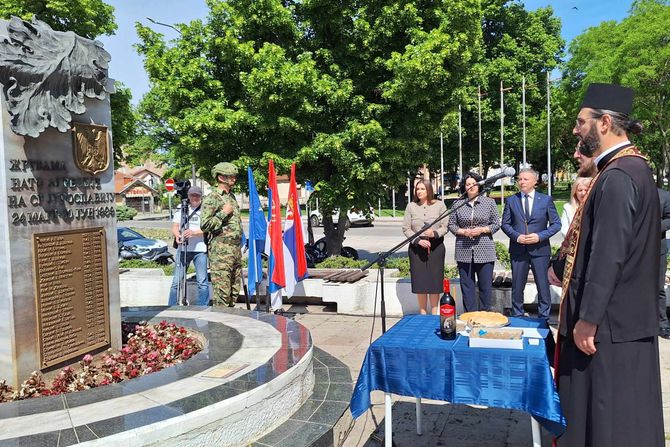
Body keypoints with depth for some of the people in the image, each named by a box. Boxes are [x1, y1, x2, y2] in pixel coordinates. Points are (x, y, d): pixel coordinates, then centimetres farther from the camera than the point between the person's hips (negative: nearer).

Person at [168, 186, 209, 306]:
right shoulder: (181, 209, 13)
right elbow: (175, 227, 11)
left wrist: (194, 233, -23)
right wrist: (177, 235, -12)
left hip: (200, 248, -2)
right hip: (183, 248, 2)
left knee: (202, 281, -2)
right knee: (177, 281, 2)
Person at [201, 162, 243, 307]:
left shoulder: (232, 197, 18)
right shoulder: (212, 199, -7)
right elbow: (205, 225, -14)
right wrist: (223, 213, -14)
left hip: (236, 249, 8)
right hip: (220, 250, -8)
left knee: (234, 292, 11)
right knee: (222, 291, -9)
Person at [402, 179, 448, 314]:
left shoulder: (439, 205, 2)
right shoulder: (411, 206, 3)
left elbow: (445, 227, -1)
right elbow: (406, 228, 1)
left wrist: (435, 233, -21)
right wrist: (418, 240, -13)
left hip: (436, 247, -1)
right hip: (416, 247, 1)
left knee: (435, 280, 2)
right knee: (419, 281, 3)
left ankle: (434, 313, 14)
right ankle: (422, 312, 16)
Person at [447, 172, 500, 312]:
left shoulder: (489, 202, 4)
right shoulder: (457, 204, 6)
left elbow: (496, 224, 5)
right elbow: (451, 225, 8)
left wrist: (481, 230, -12)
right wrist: (464, 232, -10)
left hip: (484, 252, -1)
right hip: (464, 252, 1)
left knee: (486, 286, 3)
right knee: (466, 286, 5)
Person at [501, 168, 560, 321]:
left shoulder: (546, 200, 2)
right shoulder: (511, 201, 6)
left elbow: (556, 224, 2)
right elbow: (505, 224, 7)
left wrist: (540, 236, -12)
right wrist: (516, 236, -10)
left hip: (540, 249, -1)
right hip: (518, 250, 1)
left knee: (543, 285, 4)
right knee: (517, 286, 8)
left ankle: (544, 318, 17)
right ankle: (517, 317, 21)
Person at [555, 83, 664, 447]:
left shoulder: (617, 177, -21)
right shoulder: (632, 168, 11)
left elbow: (608, 256, -25)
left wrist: (587, 318, -20)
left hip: (609, 321, -10)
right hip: (626, 315, 10)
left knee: (609, 418, 3)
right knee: (624, 415, 19)